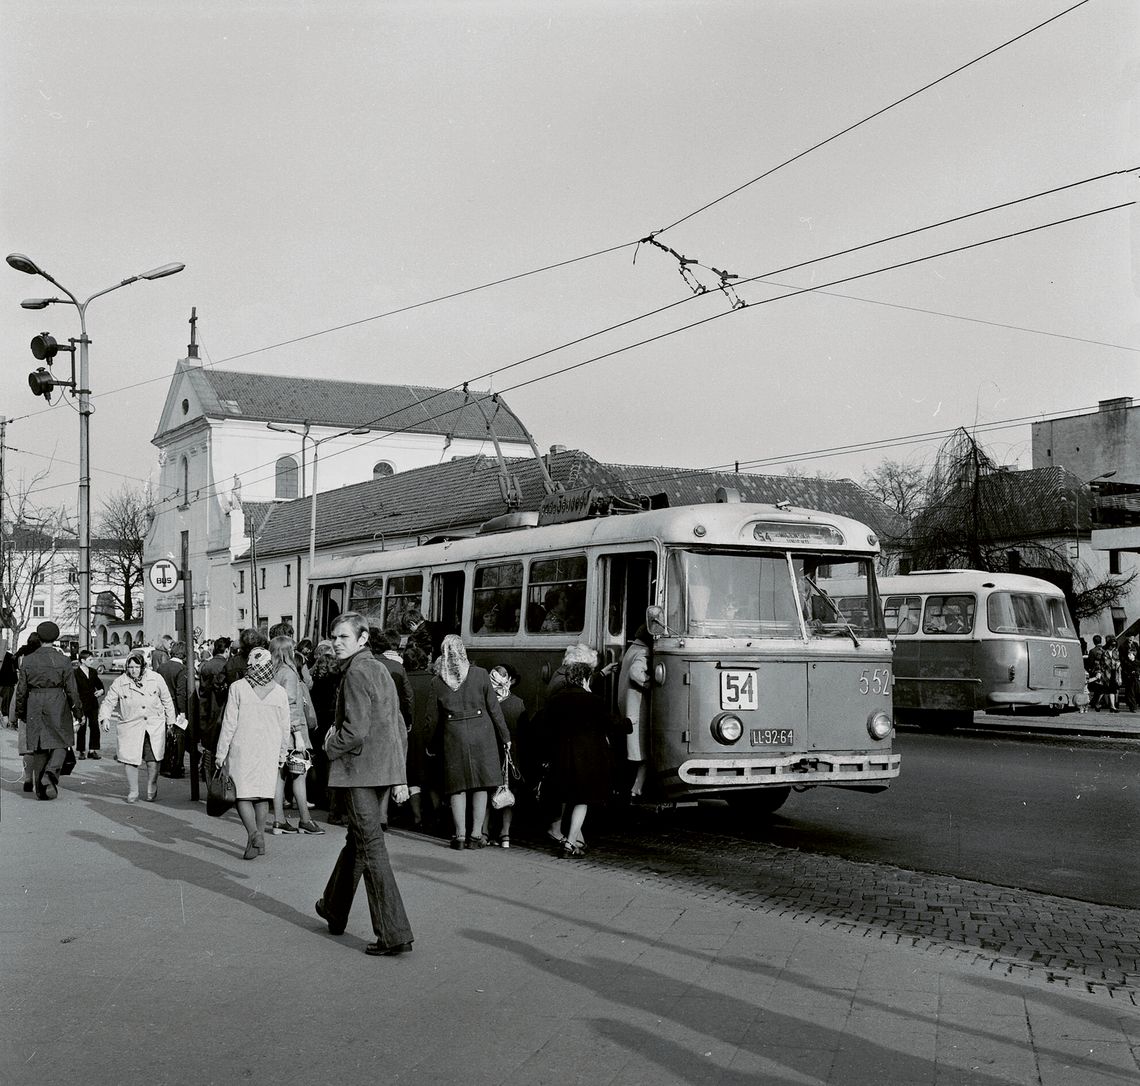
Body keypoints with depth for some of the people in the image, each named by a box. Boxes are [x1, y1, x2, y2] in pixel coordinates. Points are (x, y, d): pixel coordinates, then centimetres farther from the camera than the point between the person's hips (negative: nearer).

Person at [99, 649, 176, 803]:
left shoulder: (156, 679, 0)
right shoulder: (119, 683, -3)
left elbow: (167, 701, 11)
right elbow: (108, 702, 1)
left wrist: (170, 721, 14)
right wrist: (105, 718, -17)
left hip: (154, 726, 0)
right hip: (130, 727, 0)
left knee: (153, 760, -1)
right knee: (130, 759, -5)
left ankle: (152, 790, 19)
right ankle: (132, 792, 11)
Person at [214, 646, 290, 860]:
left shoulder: (238, 688, -8)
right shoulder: (279, 692, 0)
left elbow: (229, 723, -6)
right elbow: (285, 728, 5)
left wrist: (221, 753, 2)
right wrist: (282, 755, 16)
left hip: (243, 748, -3)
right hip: (269, 751, 3)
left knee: (243, 794, 3)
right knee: (262, 795, 13)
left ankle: (253, 834, -16)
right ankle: (259, 839, 17)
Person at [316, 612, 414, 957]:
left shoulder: (356, 673, -14)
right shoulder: (380, 669, 15)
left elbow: (355, 730, -22)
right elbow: (399, 728, 18)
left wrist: (331, 746, -2)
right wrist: (399, 776, 19)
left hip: (358, 771, -10)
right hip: (383, 769, 10)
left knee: (371, 848, -8)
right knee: (356, 840, 22)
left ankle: (394, 934, -9)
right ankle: (334, 912, 39)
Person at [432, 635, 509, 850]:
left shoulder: (438, 680, 0)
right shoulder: (480, 674, -3)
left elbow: (435, 716, 3)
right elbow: (494, 709, 0)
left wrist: (435, 744, 14)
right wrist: (505, 736, 8)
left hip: (453, 735, 1)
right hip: (481, 732, -1)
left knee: (458, 786, 8)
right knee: (480, 785, 6)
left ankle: (460, 835, 6)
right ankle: (476, 836, 7)